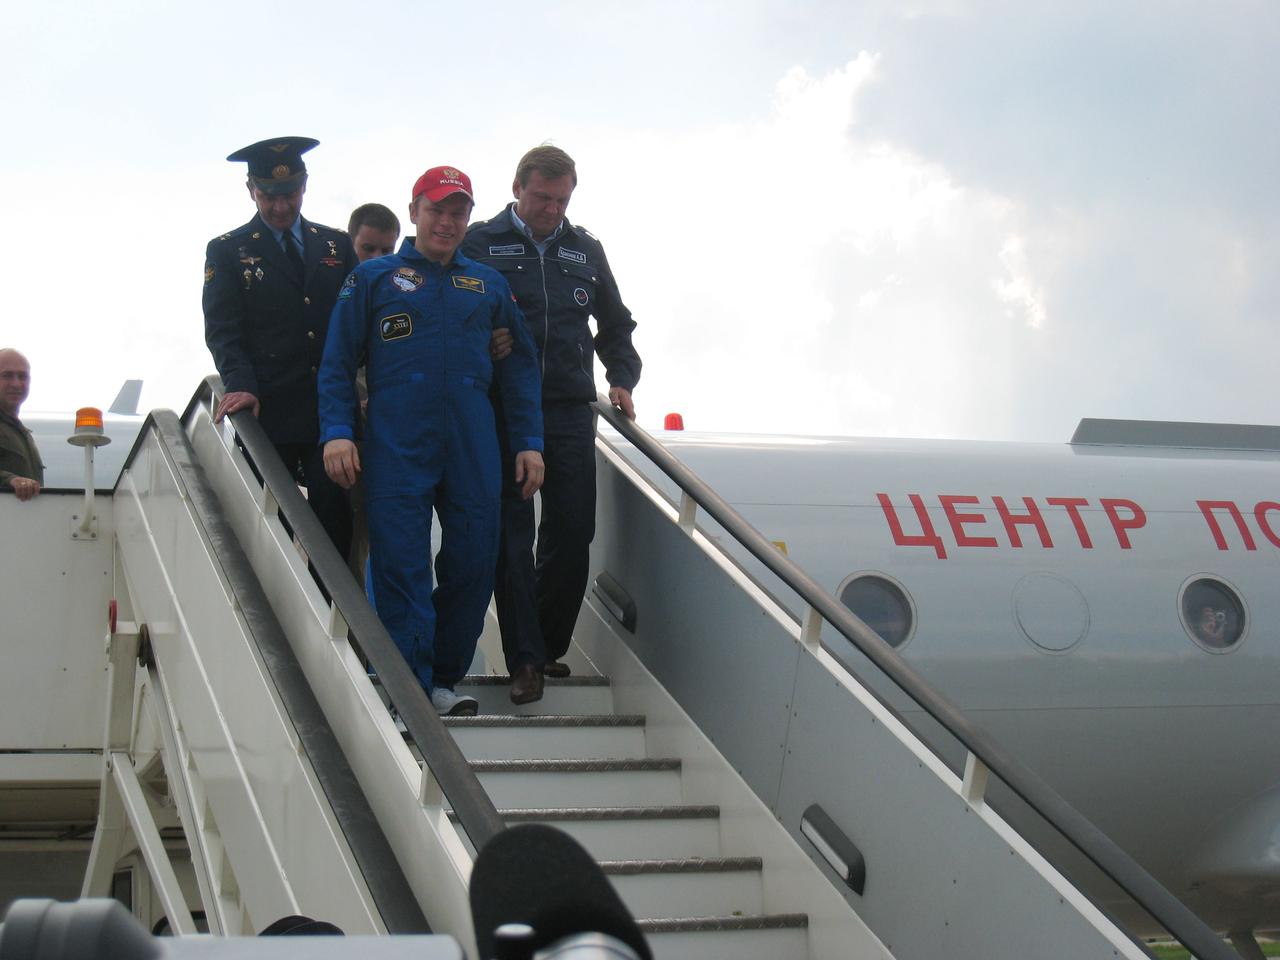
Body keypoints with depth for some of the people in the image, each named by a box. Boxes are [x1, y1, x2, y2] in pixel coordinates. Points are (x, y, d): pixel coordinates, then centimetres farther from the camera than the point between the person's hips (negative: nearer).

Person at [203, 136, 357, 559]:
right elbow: (222, 330, -2)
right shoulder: (227, 251, 7)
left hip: (331, 411, 2)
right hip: (269, 413, -2)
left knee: (335, 526, -4)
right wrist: (240, 384, -20)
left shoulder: (337, 245, 15)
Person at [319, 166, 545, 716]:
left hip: (474, 451, 3)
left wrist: (528, 442, 8)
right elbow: (337, 362, 6)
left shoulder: (488, 285, 17)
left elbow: (519, 368, 17)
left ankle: (443, 679, 17)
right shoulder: (373, 278, 9)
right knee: (402, 569, -7)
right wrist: (336, 432, -7)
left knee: (474, 565, 2)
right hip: (397, 450, -3)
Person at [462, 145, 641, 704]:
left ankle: (548, 644, 19)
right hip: (502, 414, -3)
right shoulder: (481, 244, 2)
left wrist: (622, 378, 10)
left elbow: (616, 326, 25)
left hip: (570, 412, 4)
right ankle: (525, 659, 1)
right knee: (511, 535, -3)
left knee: (572, 532, 3)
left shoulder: (585, 251, 15)